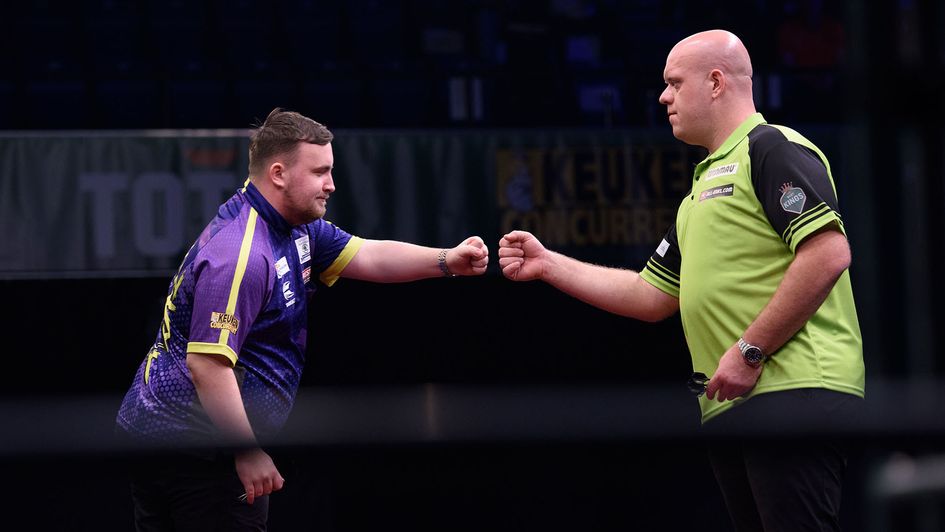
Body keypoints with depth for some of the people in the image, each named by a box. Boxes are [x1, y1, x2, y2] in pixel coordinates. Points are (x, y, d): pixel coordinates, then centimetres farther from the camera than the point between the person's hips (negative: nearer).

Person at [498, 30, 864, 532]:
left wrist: (750, 351, -17)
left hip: (794, 394, -10)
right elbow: (651, 297, 29)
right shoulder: (700, 189, 26)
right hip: (729, 409, 10)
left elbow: (829, 254, -17)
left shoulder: (773, 148, -5)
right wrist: (547, 265, 26)